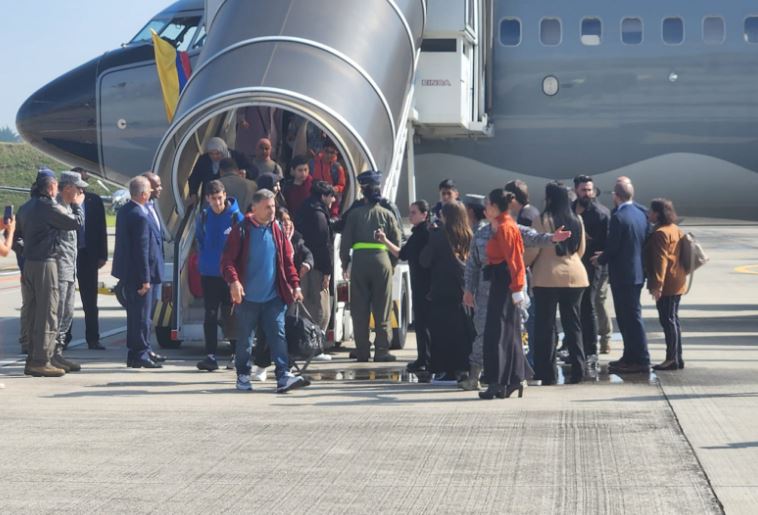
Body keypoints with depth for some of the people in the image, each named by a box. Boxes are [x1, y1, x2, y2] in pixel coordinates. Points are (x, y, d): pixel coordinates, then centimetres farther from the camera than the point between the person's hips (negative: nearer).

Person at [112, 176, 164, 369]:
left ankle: (135, 354, 23)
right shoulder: (140, 217, -21)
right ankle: (141, 355, 3)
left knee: (135, 315, 16)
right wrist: (145, 279, -18)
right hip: (138, 273, -9)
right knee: (141, 315, -2)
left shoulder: (123, 211, 7)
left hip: (127, 272, 9)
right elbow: (142, 250, -21)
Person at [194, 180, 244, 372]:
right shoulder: (203, 217, 3)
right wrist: (203, 259, 12)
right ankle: (210, 355, 7)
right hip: (209, 274, 3)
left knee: (230, 315, 1)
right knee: (210, 315, 4)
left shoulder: (236, 217, -8)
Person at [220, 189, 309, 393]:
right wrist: (234, 281, -23)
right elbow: (228, 260, -8)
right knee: (245, 339, 7)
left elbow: (287, 260, 12)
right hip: (248, 297, -3)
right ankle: (243, 376, 20)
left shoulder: (277, 231, 8)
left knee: (278, 336, -4)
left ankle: (283, 376, -7)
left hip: (273, 297, 3)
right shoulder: (242, 230, -5)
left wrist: (295, 285, 4)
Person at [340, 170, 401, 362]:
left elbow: (345, 241, 3)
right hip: (382, 260, 0)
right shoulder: (387, 214, 5)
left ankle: (362, 351, 6)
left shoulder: (355, 214, 3)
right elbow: (397, 241, 4)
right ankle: (382, 350, 1)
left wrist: (345, 264, 12)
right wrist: (392, 264, 14)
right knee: (382, 309, 4)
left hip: (359, 261, 0)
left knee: (360, 309, 6)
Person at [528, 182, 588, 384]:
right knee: (573, 324, 10)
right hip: (575, 276, 4)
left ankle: (546, 373, 2)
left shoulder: (542, 220, -9)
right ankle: (577, 370, 7)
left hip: (548, 277, -4)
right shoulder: (576, 221, 6)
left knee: (545, 325, 2)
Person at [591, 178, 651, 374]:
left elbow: (612, 247, -18)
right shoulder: (641, 213, 8)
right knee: (629, 316, 17)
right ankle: (631, 356, 24)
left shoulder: (618, 217, -18)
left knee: (631, 316, -3)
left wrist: (600, 259, 4)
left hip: (623, 275, -9)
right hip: (637, 273, 9)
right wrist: (606, 255, 19)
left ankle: (641, 360, 0)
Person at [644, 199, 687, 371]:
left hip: (666, 285, -10)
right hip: (677, 283, 10)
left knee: (668, 320, -6)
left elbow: (660, 260, -23)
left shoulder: (660, 233, -17)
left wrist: (657, 285, -24)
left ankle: (672, 359, -5)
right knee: (673, 320, 14)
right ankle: (677, 358, 18)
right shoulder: (674, 229, 14)